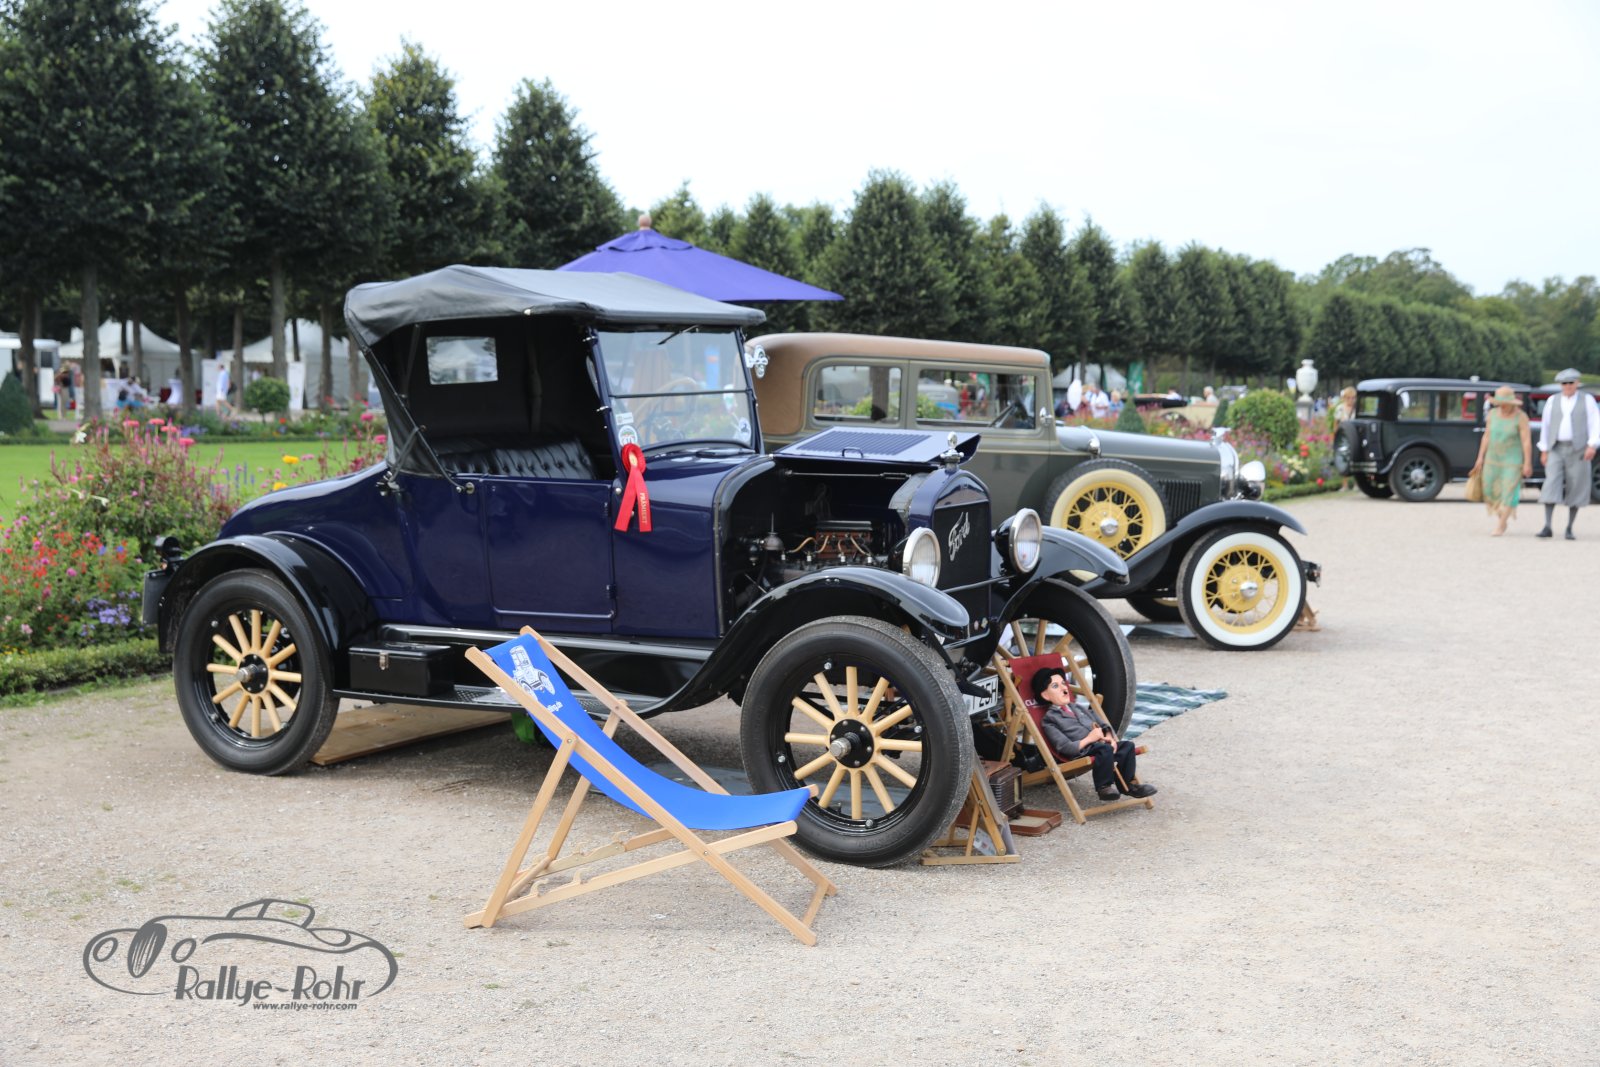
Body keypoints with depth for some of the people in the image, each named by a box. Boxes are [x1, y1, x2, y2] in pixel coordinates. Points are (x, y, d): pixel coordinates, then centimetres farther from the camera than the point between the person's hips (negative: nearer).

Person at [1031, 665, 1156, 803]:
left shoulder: (1078, 708, 26)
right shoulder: (1050, 719, 0)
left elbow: (1103, 725, 21)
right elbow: (1064, 747, -12)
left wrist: (1110, 738, -1)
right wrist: (1089, 739, -16)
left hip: (1099, 744, 8)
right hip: (1081, 752, -8)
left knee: (1127, 745, -12)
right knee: (1105, 749, -34)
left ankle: (1127, 783, 0)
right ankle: (1104, 787, -19)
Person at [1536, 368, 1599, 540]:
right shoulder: (1552, 401, 9)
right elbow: (1546, 426, 10)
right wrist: (1544, 451, 5)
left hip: (1578, 450, -1)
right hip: (1556, 450, 1)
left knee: (1576, 489, 0)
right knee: (1551, 485, -12)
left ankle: (1569, 529, 9)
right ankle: (1547, 527, -14)